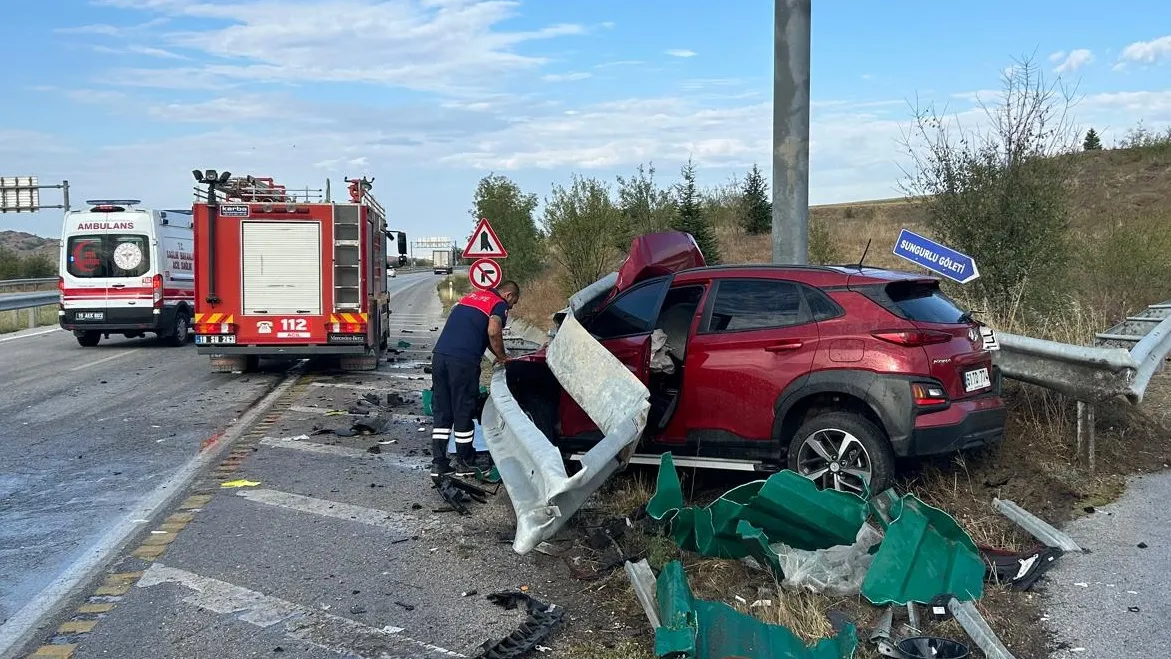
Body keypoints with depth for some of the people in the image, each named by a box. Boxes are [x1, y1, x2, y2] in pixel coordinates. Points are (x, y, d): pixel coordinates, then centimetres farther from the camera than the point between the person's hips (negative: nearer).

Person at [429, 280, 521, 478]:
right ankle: (464, 463, 17)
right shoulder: (499, 305, 3)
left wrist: (498, 355, 30)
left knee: (441, 412, 12)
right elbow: (493, 332, -14)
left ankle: (438, 463, 15)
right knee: (463, 412, 6)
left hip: (439, 354, 7)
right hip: (463, 360, -7)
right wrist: (502, 357, 1)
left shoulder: (471, 296, 27)